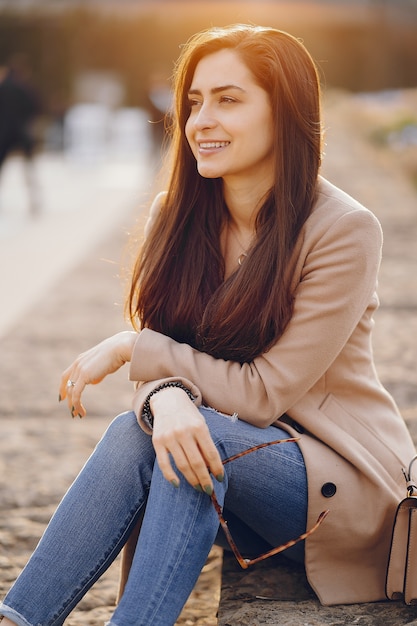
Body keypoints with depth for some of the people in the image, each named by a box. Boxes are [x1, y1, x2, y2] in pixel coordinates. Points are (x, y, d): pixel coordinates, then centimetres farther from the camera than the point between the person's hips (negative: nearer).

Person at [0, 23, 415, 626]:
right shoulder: (176, 216, -1)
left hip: (341, 476, -4)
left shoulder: (344, 230, -17)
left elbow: (263, 393, -18)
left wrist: (131, 348, -15)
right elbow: (160, 354, -5)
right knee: (145, 427, -27)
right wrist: (165, 397, -30)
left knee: (170, 434, -31)